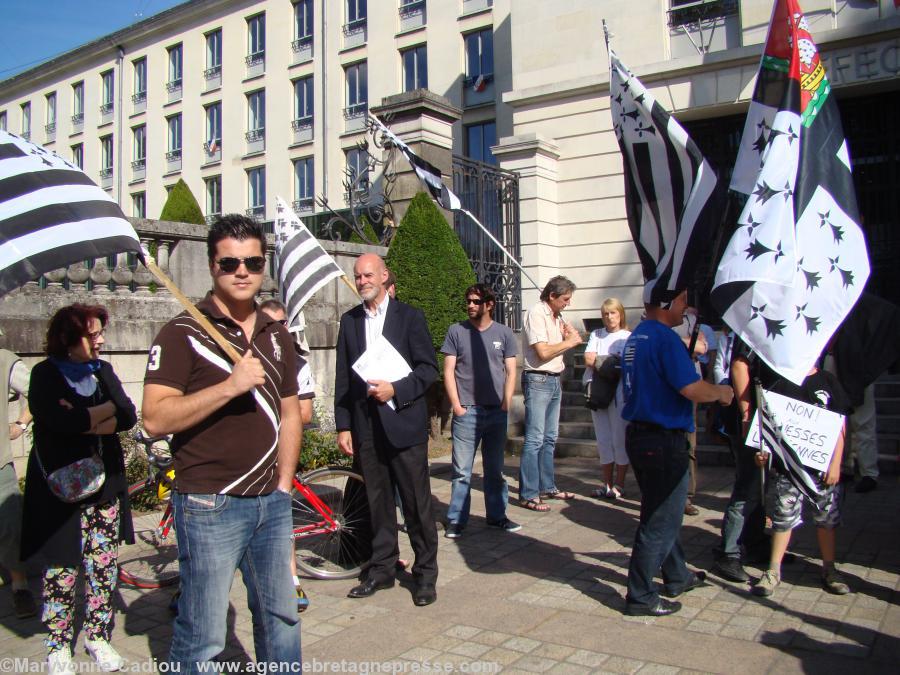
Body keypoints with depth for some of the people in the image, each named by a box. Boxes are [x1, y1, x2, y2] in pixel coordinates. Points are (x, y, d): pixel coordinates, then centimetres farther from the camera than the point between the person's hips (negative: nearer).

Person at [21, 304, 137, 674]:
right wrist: (105, 411, -9)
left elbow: (128, 416, -1)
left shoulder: (103, 371, 10)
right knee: (62, 570, 2)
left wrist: (83, 420, -14)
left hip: (105, 483, 4)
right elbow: (59, 420, -21)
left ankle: (98, 637, 25)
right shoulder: (46, 374, -4)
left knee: (105, 566, 8)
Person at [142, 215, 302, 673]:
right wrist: (229, 386, -23)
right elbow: (155, 419, -16)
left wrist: (283, 486, 10)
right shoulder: (183, 333, -7)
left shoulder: (275, 335, 11)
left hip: (272, 503, 6)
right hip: (209, 506, -5)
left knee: (281, 618, 16)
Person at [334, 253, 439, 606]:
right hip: (365, 426, 4)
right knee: (378, 502, 12)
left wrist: (395, 389, -17)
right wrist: (343, 426, 5)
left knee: (417, 504, 2)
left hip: (404, 422, -3)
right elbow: (342, 377, 10)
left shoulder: (409, 316, 0)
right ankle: (381, 569, 26)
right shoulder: (349, 320, 11)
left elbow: (429, 368, -3)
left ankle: (425, 573, 16)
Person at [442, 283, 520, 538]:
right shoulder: (456, 331, 1)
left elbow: (510, 372, 6)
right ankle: (456, 520, 9)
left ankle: (496, 516, 23)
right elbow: (448, 371, 0)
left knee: (495, 470, 12)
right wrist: (456, 405, -6)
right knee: (462, 471, 1)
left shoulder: (504, 333, 5)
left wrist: (505, 405, -2)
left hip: (496, 412, 2)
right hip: (466, 412, -2)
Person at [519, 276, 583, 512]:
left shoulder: (557, 317, 14)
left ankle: (547, 487, 24)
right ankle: (528, 495, -3)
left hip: (554, 380, 9)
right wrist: (569, 342, -7)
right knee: (534, 439, -8)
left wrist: (569, 337, 1)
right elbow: (543, 352, -19)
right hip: (538, 380, -9)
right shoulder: (536, 313, -12)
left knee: (550, 438, 14)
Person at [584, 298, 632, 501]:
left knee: (620, 438, -1)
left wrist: (600, 361, -9)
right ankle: (607, 483, 17)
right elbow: (589, 359, 2)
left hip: (620, 391, -4)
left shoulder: (629, 337, 3)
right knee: (603, 439, 8)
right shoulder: (596, 335, 14)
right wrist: (614, 361, -4)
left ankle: (619, 485, 9)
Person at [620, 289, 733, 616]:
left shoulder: (635, 338, 11)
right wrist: (721, 392, -4)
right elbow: (693, 389, -24)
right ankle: (641, 596, 10)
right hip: (664, 441, -10)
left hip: (639, 435, 10)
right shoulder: (665, 338, -19)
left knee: (661, 513, 22)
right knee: (661, 520, 1)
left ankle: (677, 577, 38)